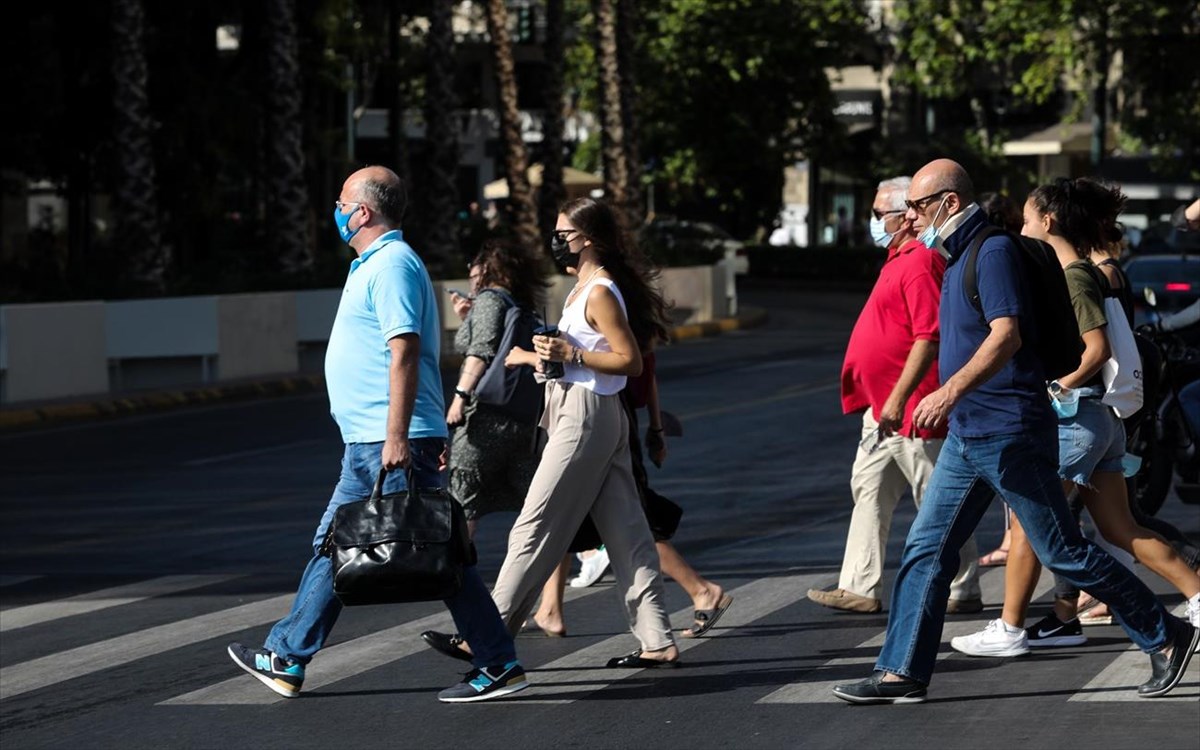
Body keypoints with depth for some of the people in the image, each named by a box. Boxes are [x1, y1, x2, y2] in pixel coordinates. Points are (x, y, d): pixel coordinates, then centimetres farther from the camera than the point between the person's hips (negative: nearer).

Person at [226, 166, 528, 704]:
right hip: (369, 443, 11)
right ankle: (287, 660, 18)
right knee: (332, 546, 13)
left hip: (390, 444, -11)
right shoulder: (375, 263, 19)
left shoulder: (392, 265, -13)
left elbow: (404, 352, -22)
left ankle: (499, 666, -4)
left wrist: (396, 437, -27)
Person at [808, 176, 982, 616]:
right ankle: (860, 588, 11)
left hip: (910, 409, -11)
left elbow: (929, 338, -25)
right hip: (884, 406, 11)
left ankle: (962, 592, 6)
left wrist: (898, 400, -27)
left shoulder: (920, 263, -18)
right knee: (869, 489, 9)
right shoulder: (901, 260, 15)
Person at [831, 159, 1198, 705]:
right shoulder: (959, 257, 16)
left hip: (1008, 433, -10)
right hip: (967, 435, 10)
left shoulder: (994, 251, -15)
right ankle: (902, 672, 6)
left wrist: (952, 390, -36)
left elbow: (1007, 334, -27)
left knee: (1064, 552, -4)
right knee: (926, 547, 5)